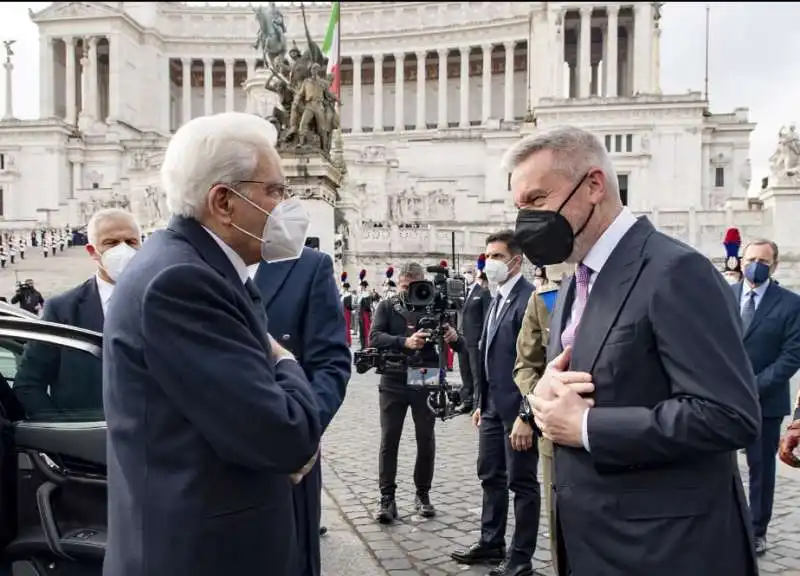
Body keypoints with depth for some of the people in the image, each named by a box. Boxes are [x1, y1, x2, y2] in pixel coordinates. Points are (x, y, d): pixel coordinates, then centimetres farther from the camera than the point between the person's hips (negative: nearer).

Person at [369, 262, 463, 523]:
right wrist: (405, 342, -30)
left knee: (426, 440, 7)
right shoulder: (386, 307, 3)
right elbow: (375, 337, -14)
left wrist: (454, 337, -26)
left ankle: (423, 494, 21)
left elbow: (461, 346, -1)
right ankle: (387, 499, 5)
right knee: (389, 440, -1)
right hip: (393, 383, -1)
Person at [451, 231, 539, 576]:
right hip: (493, 407, 9)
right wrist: (481, 403, 17)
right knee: (491, 477, 17)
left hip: (517, 409, -9)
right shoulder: (497, 300, 13)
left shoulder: (529, 299, -16)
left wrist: (526, 415, -22)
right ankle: (491, 544, 32)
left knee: (521, 483, 4)